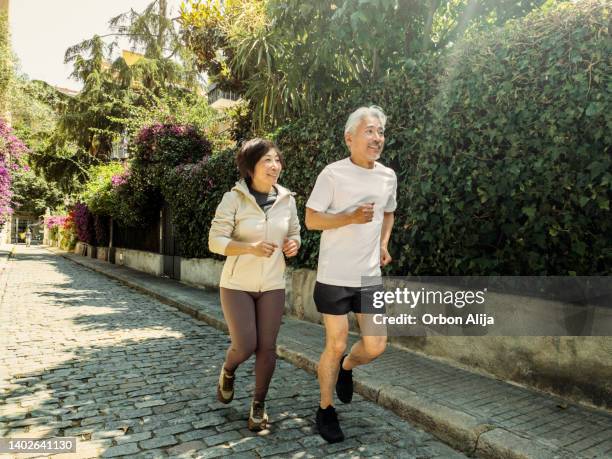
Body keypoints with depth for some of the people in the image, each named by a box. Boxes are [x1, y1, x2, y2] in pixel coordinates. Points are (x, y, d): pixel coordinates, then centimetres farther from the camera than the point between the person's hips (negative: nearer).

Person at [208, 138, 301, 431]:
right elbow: (215, 241, -14)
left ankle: (259, 405, 25)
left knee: (267, 346, 4)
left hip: (272, 286, 3)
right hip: (237, 285, -3)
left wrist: (293, 244, -12)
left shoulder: (286, 199, 0)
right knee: (245, 345, -3)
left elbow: (294, 233, 12)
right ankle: (228, 371, 35)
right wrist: (251, 248, -29)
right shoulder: (234, 199, -12)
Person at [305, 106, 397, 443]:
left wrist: (383, 244, 7)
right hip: (335, 277, -5)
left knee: (376, 346, 7)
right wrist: (352, 217, -23)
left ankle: (346, 368, 41)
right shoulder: (333, 174, -11)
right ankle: (325, 410, 27)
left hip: (371, 276, 5)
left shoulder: (388, 176, 6)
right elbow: (311, 219, -10)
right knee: (336, 345, 4)